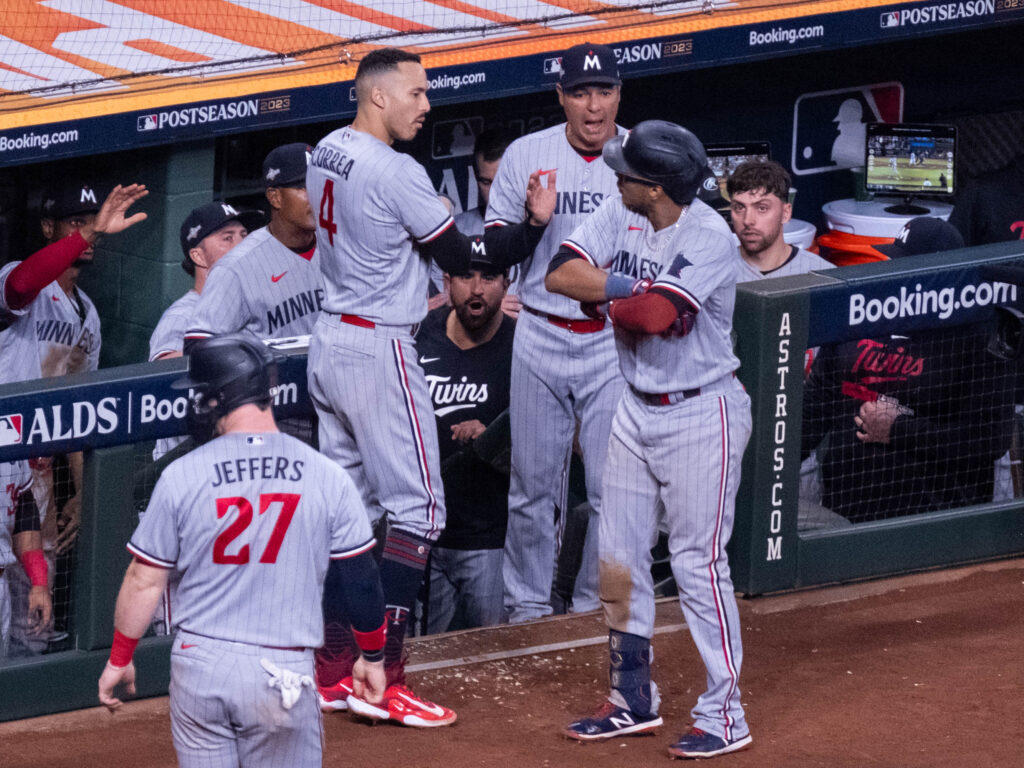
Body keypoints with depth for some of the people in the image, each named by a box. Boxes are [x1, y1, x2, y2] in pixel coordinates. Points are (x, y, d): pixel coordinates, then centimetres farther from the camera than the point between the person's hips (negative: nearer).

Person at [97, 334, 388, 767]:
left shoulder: (182, 476, -5)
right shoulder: (325, 476, -3)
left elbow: (144, 581, 0)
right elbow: (361, 579, 2)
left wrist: (119, 659, 13)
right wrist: (372, 657, 16)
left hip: (200, 666, 0)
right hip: (284, 673, 0)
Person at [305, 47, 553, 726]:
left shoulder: (325, 154, 8)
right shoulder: (396, 173, -19)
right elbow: (464, 261, -14)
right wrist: (537, 224, -7)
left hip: (331, 339, 9)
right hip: (380, 353, -9)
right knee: (416, 511, -4)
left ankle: (334, 670, 15)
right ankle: (380, 678, -8)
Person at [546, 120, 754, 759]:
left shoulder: (710, 238, -21)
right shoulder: (622, 215, 1)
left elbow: (655, 314, -31)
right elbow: (562, 274, -9)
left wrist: (607, 298, -11)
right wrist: (633, 290, -20)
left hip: (701, 414, -8)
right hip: (637, 411, 8)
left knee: (698, 563, -7)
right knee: (619, 558, 11)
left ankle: (724, 715, 0)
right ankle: (634, 699, 24)